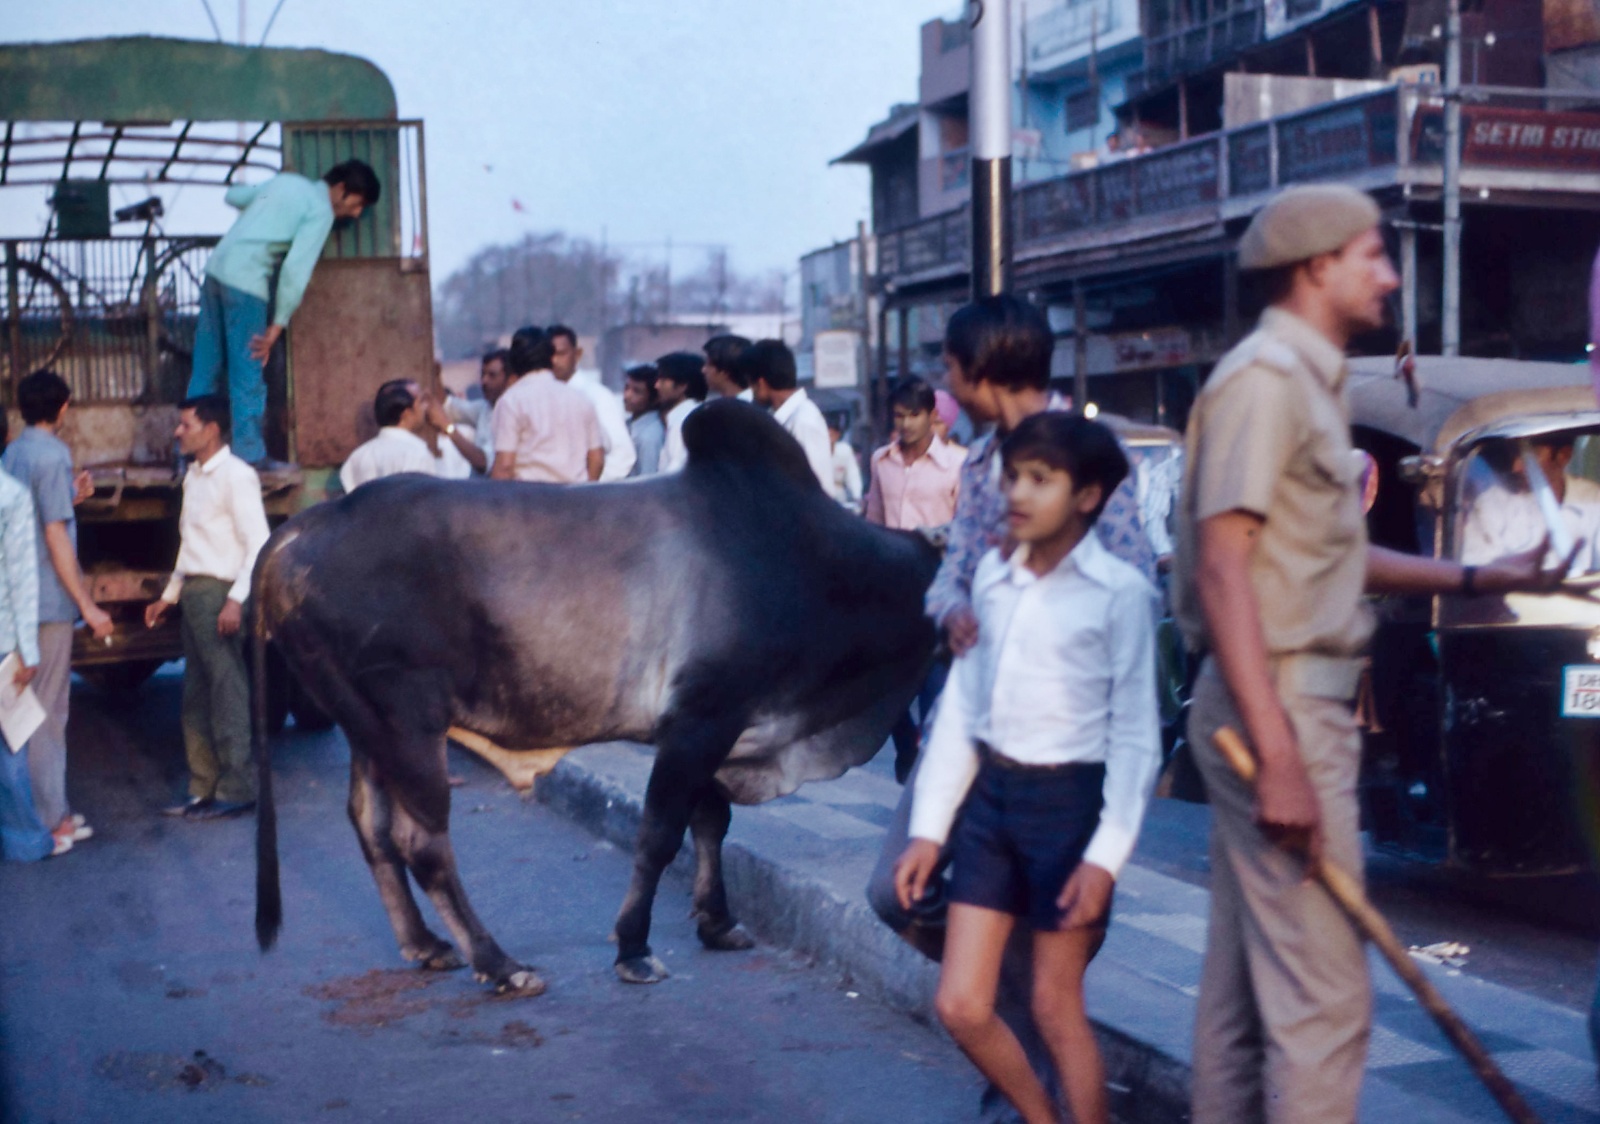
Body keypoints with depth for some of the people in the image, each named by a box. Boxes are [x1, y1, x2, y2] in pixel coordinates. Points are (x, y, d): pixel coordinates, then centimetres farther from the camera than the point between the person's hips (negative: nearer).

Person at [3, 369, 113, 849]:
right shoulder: (52, 455, -13)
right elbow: (56, 538, -17)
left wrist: (70, 497, 25)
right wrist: (88, 605, -16)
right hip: (49, 601, -8)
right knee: (47, 708, -3)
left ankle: (49, 807, 22)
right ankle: (50, 818, 2)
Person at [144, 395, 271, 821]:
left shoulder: (235, 476, -10)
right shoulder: (194, 477, 17)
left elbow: (258, 543, -16)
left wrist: (236, 599, -22)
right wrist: (169, 596, 23)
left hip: (219, 592, -9)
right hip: (194, 592, 9)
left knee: (228, 693, -5)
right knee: (196, 698, 11)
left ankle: (237, 789, 1)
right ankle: (205, 789, 17)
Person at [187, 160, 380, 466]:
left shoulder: (286, 181, 19)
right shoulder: (321, 211, -5)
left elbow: (234, 195, 32)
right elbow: (296, 268, -14)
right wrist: (278, 325, -13)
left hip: (216, 266, 9)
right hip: (247, 282, -8)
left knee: (206, 367, 12)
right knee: (248, 375, -1)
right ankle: (249, 453, 2)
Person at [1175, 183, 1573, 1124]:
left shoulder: (1308, 380, 17)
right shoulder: (1265, 376, -13)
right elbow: (1222, 569, -21)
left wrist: (1480, 578, 23)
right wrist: (1280, 756, -26)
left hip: (1287, 703, 10)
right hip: (1281, 705, -10)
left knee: (1244, 984, 14)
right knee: (1324, 996, -7)